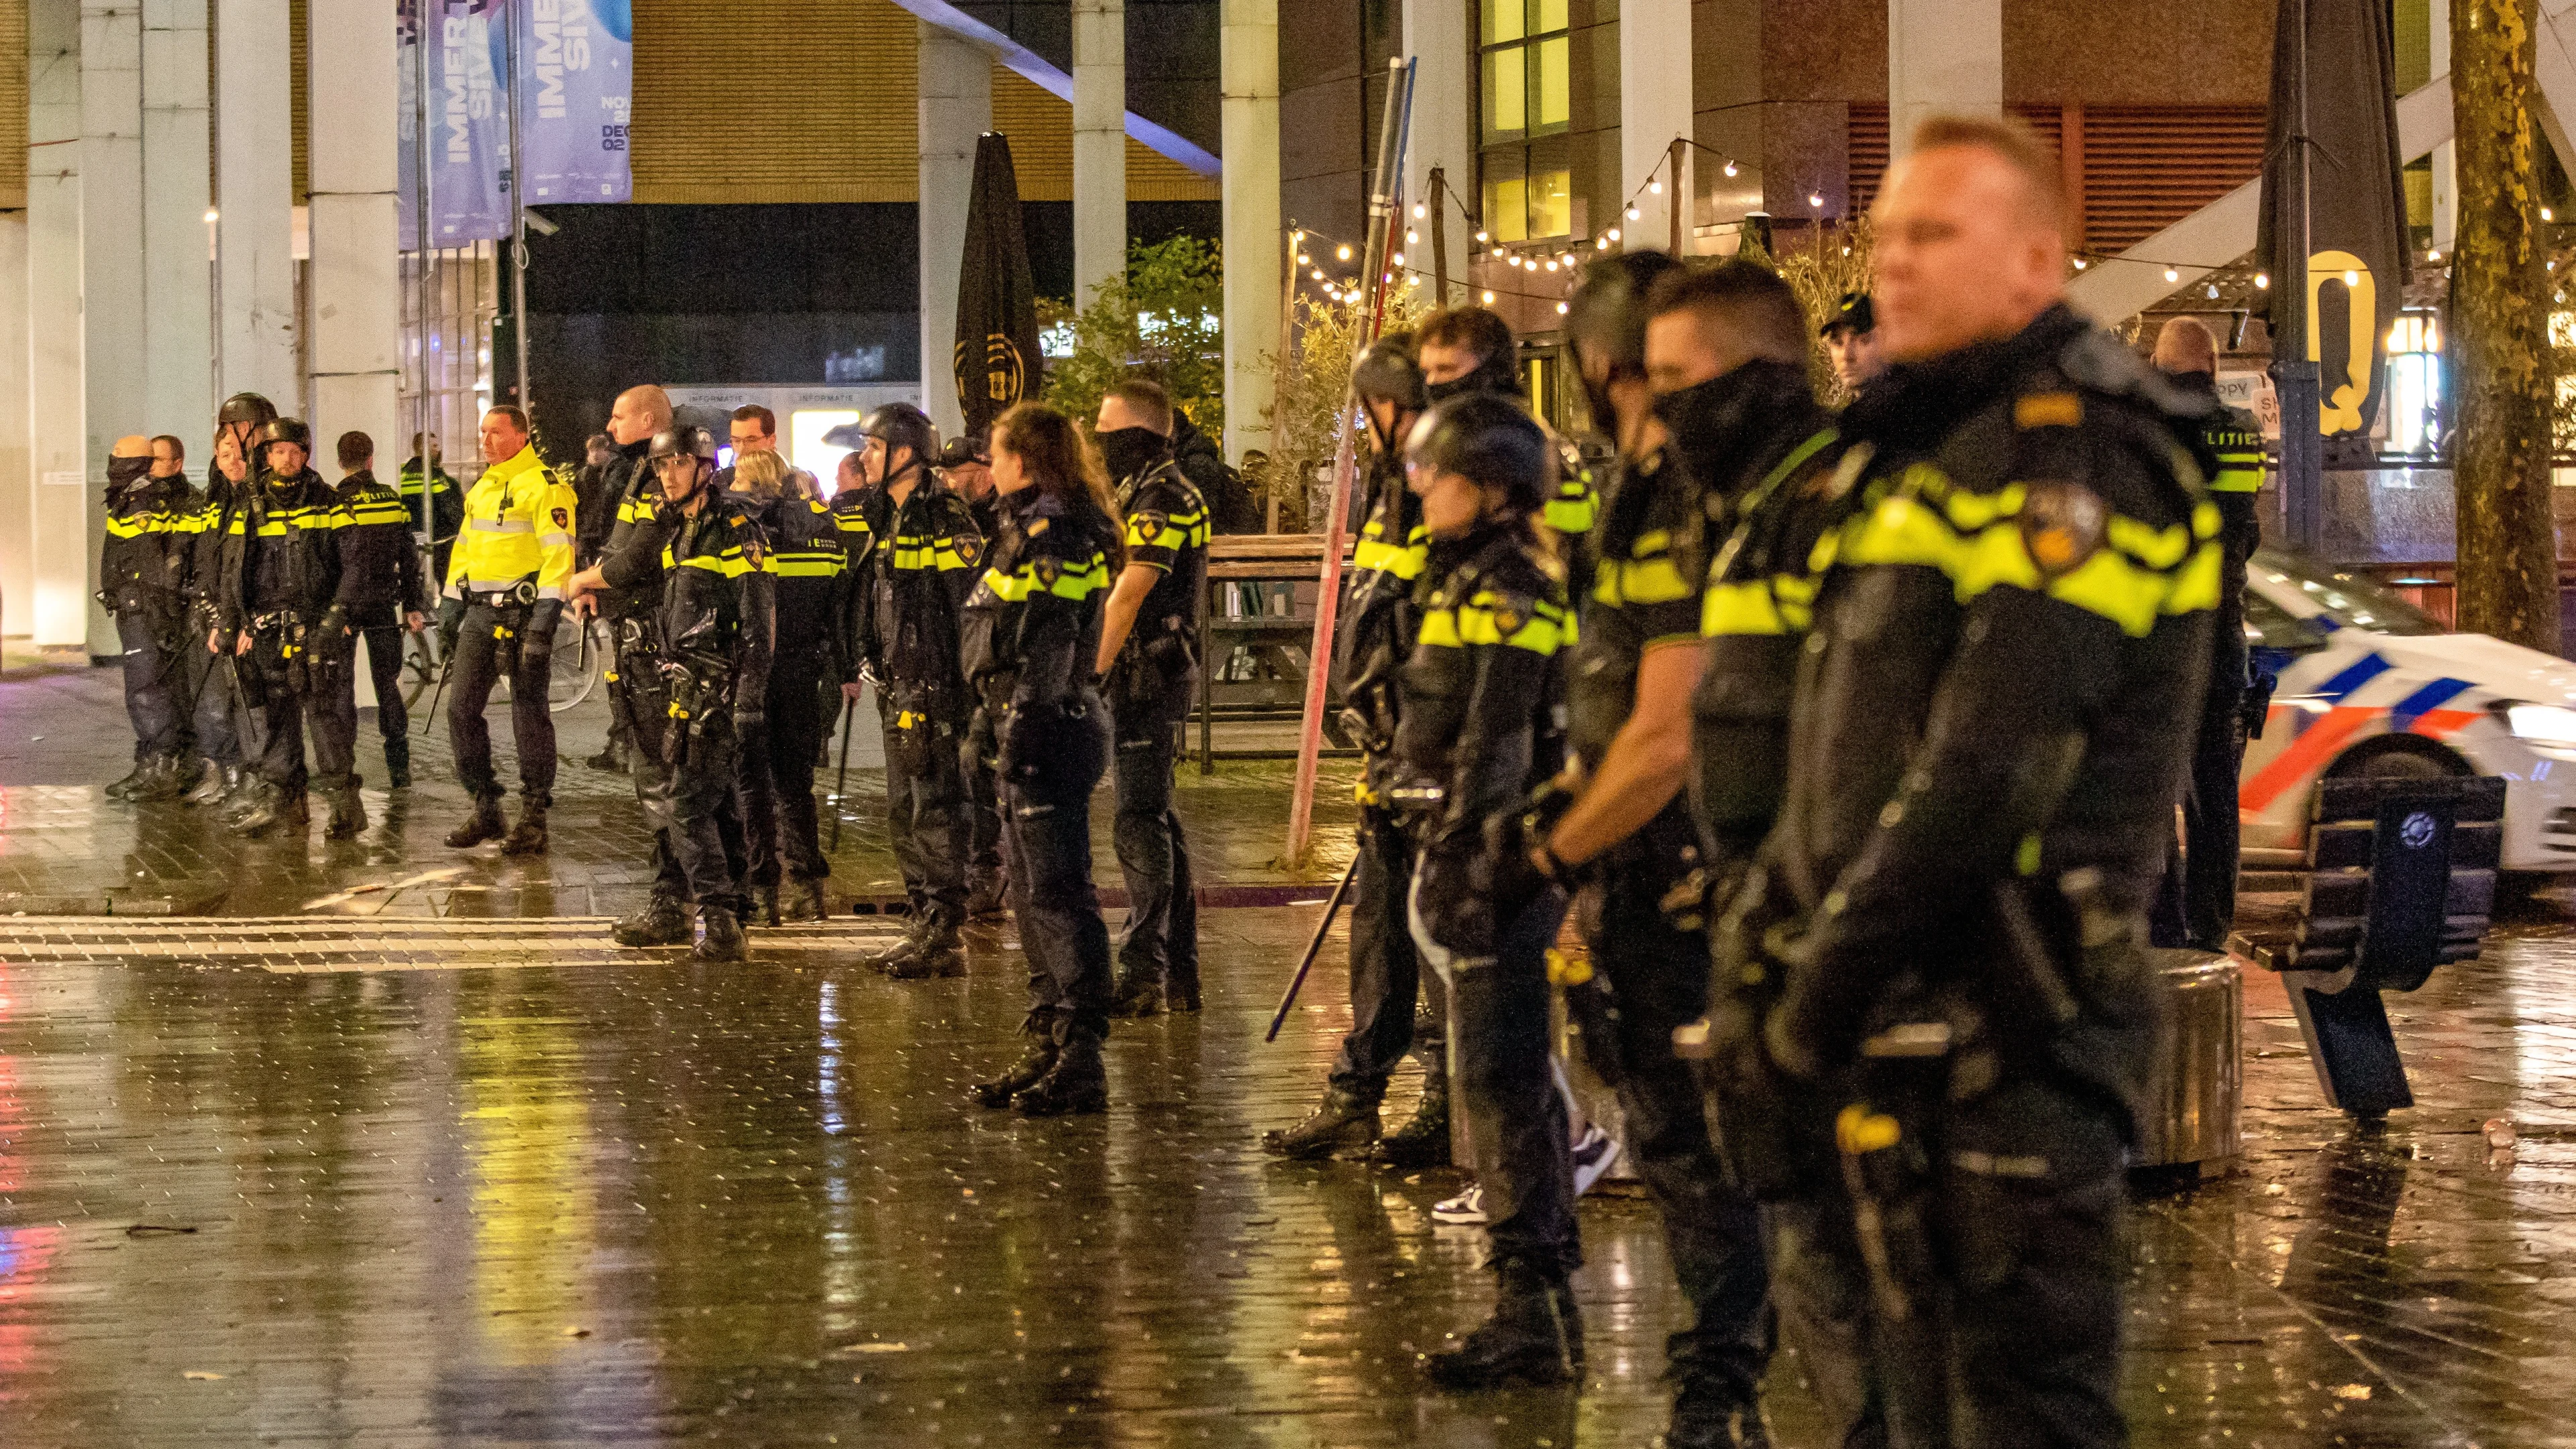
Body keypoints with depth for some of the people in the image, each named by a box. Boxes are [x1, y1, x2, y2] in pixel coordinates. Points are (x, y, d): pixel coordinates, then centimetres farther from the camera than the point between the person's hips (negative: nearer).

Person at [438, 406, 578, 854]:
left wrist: (548, 607, -23)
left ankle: (533, 819, 3)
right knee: (461, 708, 5)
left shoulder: (543, 486, -10)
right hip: (481, 613, 8)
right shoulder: (481, 489, 18)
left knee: (528, 713, -3)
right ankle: (485, 811, 14)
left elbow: (558, 549, -17)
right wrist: (452, 599, 20)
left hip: (523, 612, -8)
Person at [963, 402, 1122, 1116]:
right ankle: (1047, 1046, 22)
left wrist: (1021, 727, -23)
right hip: (1035, 729, 11)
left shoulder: (1052, 530, -14)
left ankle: (1082, 1059, -9)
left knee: (1056, 893, -10)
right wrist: (994, 715, 24)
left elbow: (1049, 646, -21)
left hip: (1048, 732, -11)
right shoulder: (1035, 524, 18)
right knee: (1033, 893, 15)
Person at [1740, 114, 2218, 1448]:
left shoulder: (2073, 453, -13)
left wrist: (1829, 983, -17)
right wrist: (1770, 929, 13)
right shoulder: (1921, 445, 18)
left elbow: (1992, 766, -22)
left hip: (2003, 1029, -10)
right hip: (1904, 1026, 10)